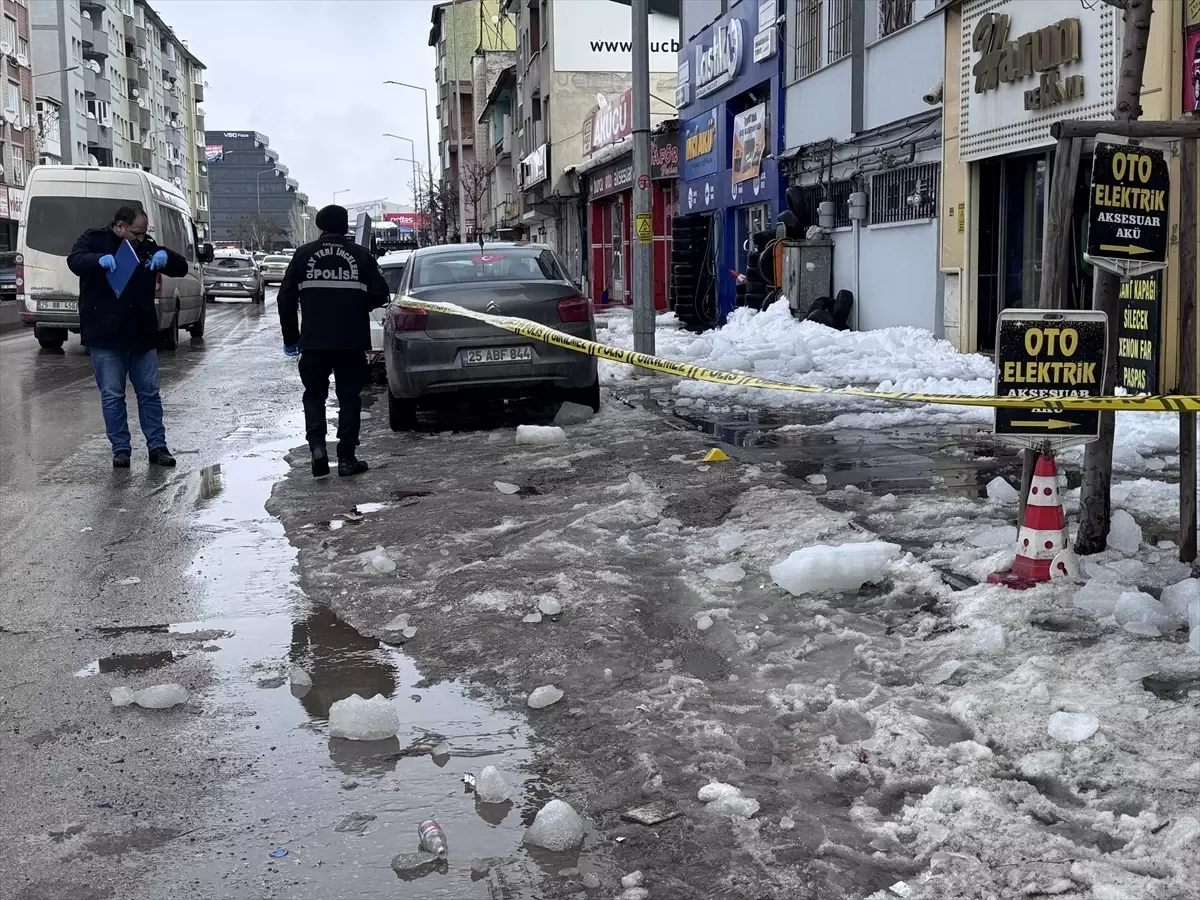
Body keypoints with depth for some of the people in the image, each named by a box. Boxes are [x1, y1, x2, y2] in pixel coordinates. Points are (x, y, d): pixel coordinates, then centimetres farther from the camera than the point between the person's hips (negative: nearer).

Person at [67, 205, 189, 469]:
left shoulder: (146, 246, 10)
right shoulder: (94, 240, 0)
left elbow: (181, 268, 8)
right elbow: (75, 261, -17)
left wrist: (166, 256, -14)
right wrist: (99, 259, -38)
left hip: (142, 335, 4)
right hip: (106, 337, -4)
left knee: (150, 393, 6)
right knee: (112, 395, 0)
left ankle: (157, 446, 13)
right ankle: (121, 449, 9)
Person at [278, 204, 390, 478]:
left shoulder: (304, 255, 2)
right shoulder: (361, 256, 0)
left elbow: (286, 298, 2)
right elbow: (379, 295, 0)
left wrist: (291, 337, 10)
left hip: (313, 341, 0)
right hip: (352, 342, 0)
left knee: (314, 394, 14)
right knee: (349, 397, 9)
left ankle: (317, 445, -6)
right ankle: (347, 458, 6)